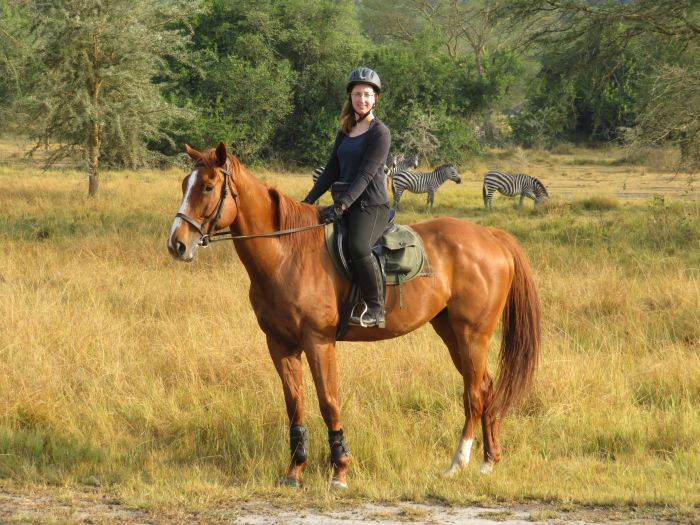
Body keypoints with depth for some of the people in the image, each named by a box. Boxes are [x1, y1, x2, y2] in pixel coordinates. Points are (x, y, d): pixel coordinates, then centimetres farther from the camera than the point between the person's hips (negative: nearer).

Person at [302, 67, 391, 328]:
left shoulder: (380, 133, -6)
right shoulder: (345, 132, 16)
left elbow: (366, 174, -16)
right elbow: (331, 170, 17)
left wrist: (342, 205, -25)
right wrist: (309, 201, 6)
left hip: (370, 205, -8)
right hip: (343, 205, 8)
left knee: (358, 246, -34)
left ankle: (375, 310, -25)